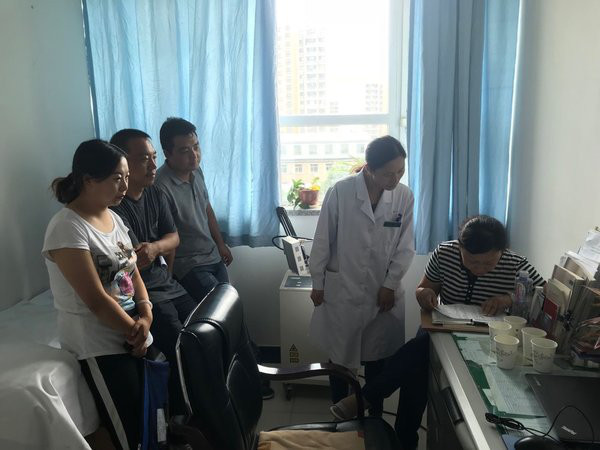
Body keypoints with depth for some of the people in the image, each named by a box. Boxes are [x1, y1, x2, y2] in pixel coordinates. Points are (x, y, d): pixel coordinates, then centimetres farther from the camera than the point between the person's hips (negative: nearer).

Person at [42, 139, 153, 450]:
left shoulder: (113, 217, 7)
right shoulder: (67, 228, -19)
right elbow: (96, 301, -20)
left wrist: (145, 316, -8)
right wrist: (135, 330, -9)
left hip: (134, 334, 8)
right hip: (100, 344, -7)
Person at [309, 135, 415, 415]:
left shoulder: (405, 196, -7)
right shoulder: (340, 192, -15)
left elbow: (405, 247, 1)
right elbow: (323, 240, -6)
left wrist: (390, 285, -3)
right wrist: (318, 283, -1)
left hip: (383, 292, 2)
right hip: (342, 290, -2)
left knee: (376, 358, 15)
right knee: (340, 357, 12)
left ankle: (376, 416, 34)